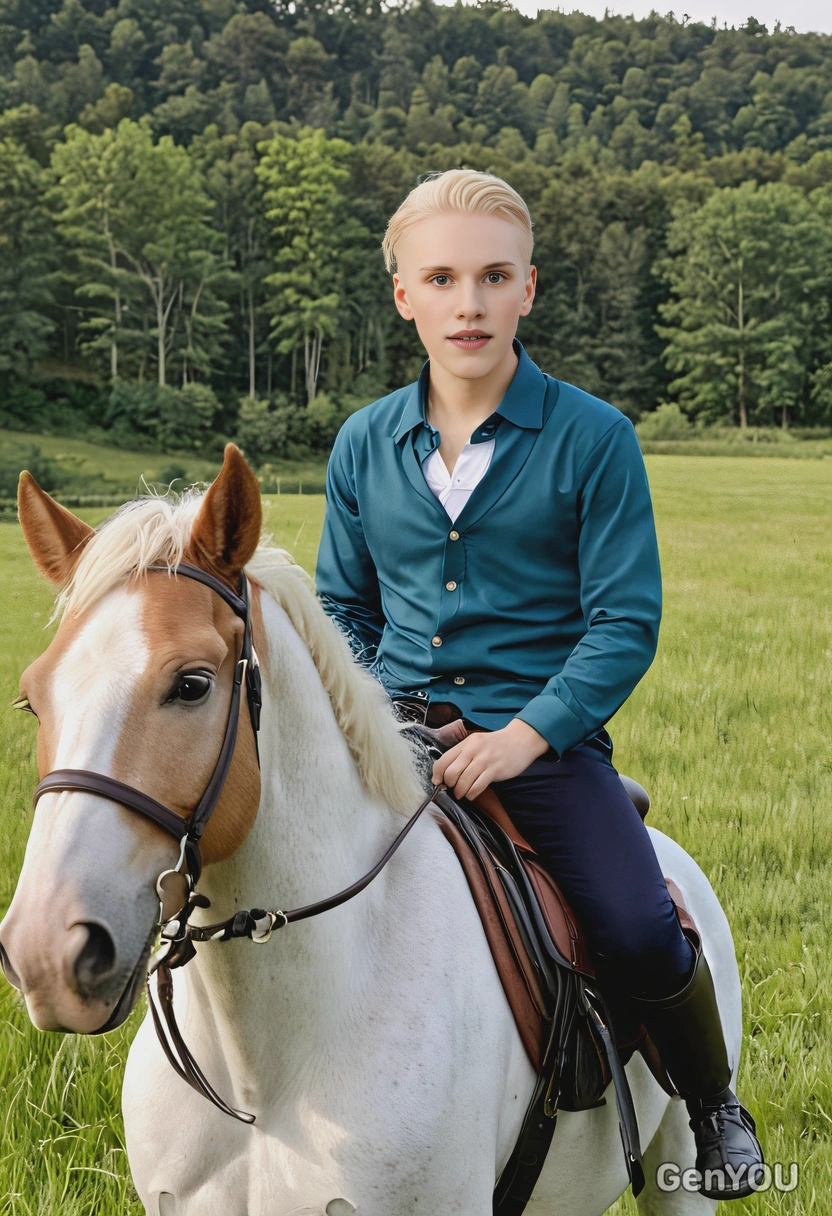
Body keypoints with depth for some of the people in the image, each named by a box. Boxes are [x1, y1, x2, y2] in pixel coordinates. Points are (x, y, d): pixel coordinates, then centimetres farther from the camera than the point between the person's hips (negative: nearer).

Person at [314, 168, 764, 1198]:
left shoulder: (594, 438, -5)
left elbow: (625, 622, -7)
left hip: (544, 737, -4)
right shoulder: (364, 445, 7)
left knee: (640, 934, -21)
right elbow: (341, 606, 17)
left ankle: (711, 1105, 12)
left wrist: (524, 736, -19)